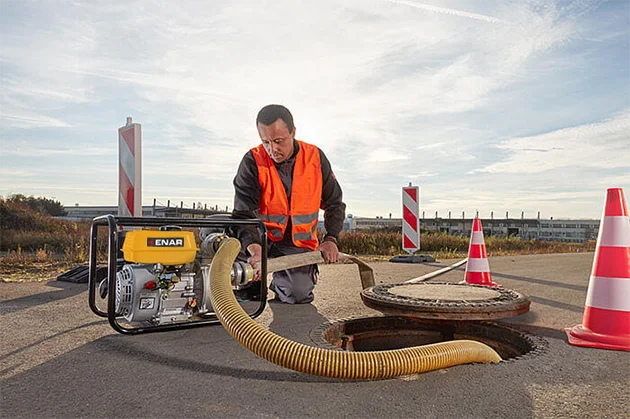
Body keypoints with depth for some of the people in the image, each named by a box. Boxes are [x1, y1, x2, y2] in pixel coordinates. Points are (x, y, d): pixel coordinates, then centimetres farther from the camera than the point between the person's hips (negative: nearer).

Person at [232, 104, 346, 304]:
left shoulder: (315, 158, -5)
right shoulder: (252, 162, -12)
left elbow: (334, 203, 7)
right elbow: (244, 214, -21)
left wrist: (331, 239, -8)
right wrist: (254, 248, -40)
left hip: (298, 243, 1)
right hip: (262, 238, 0)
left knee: (299, 294, -21)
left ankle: (280, 283, 19)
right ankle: (254, 282, 2)